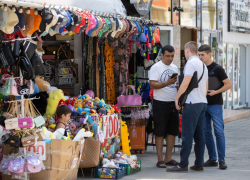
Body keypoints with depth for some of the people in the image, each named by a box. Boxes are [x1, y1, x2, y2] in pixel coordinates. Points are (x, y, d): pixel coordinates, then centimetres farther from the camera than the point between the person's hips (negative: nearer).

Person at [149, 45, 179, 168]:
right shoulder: (156, 67, -6)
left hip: (173, 103, 7)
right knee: (160, 132, -3)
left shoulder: (174, 68, 15)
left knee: (172, 131, 6)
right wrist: (167, 83, -27)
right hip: (160, 103, -7)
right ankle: (160, 159, -1)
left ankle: (168, 158, 13)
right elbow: (152, 85, -16)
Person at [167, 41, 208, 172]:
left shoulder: (191, 63, -10)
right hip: (202, 102, 9)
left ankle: (183, 165, -9)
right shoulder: (203, 65, 18)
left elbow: (185, 83, -16)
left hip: (192, 103, -9)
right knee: (199, 134, 9)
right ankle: (199, 164, 10)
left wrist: (177, 98, -7)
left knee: (187, 135, -8)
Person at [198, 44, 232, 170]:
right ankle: (212, 159, 12)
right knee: (206, 132, 6)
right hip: (203, 104, 6)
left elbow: (228, 85, -5)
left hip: (215, 104, -6)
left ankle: (221, 160, -4)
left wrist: (216, 92, -17)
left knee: (219, 132, -7)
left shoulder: (217, 69, -4)